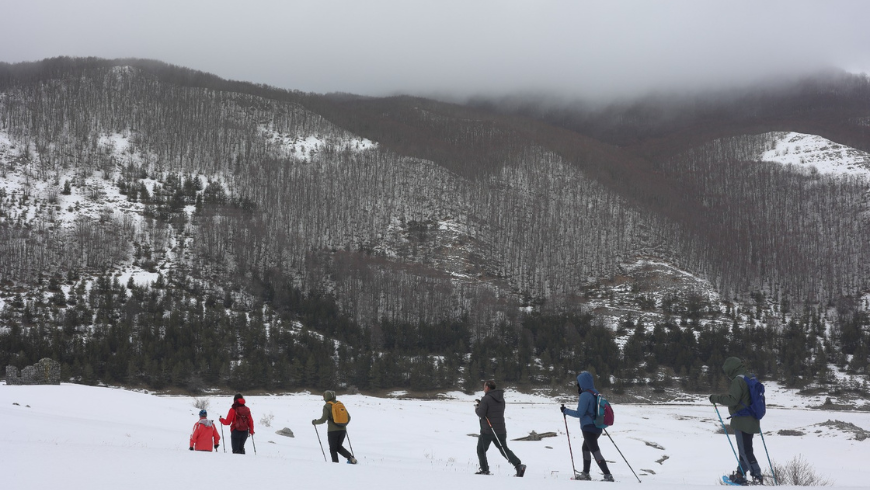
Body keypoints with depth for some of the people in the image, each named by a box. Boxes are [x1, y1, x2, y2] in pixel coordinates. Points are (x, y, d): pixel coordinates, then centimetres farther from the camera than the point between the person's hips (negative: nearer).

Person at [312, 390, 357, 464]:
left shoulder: (327, 406, -7)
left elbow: (323, 419, -14)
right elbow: (348, 417, 12)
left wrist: (315, 422, 4)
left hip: (332, 430, -5)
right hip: (342, 430, 5)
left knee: (333, 449, 7)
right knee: (339, 447, 20)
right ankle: (351, 457, 0)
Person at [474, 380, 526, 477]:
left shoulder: (486, 399, -14)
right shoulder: (501, 398, 10)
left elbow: (481, 414, -17)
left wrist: (477, 408, 3)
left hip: (487, 431, -6)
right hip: (501, 430, 6)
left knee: (481, 450, 13)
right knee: (504, 449, 10)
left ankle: (485, 469, 10)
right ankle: (518, 465, -8)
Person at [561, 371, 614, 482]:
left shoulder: (585, 395, -17)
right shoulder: (596, 394, 9)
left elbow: (579, 413, -18)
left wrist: (565, 411, -8)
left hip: (588, 428, -9)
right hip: (597, 427, 9)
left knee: (595, 451, -8)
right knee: (585, 448, 25)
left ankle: (608, 476, -14)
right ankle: (585, 474, 34)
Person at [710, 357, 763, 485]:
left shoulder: (738, 381, -16)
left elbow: (732, 399, -24)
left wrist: (715, 398, -12)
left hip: (742, 421, -10)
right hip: (751, 421, 10)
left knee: (745, 451, -6)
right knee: (744, 449, 18)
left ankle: (757, 477, -9)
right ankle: (740, 475, 27)